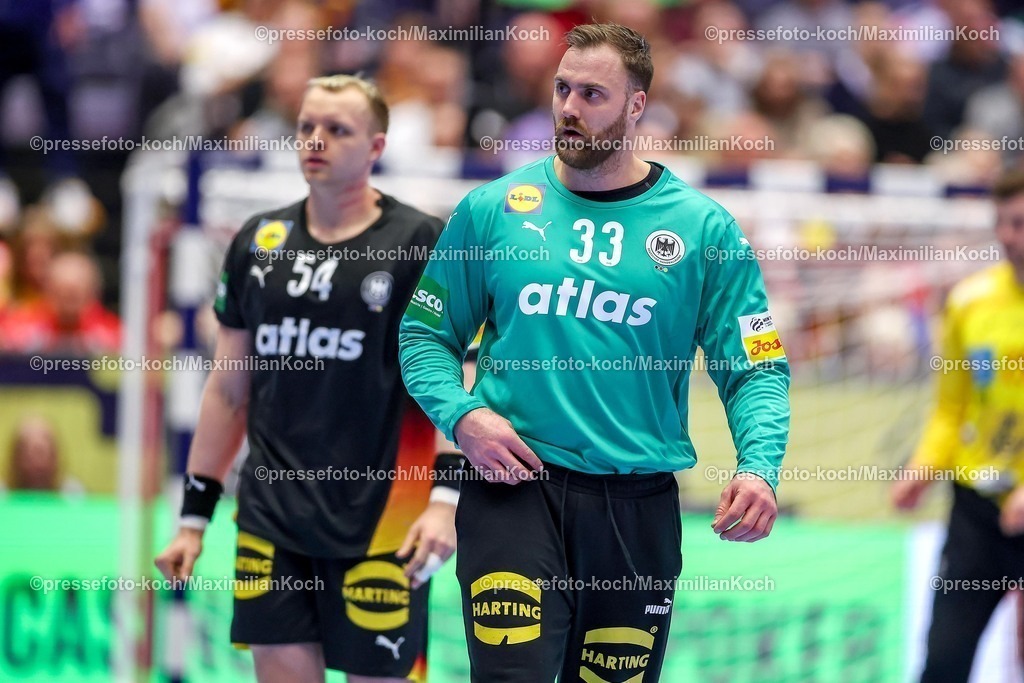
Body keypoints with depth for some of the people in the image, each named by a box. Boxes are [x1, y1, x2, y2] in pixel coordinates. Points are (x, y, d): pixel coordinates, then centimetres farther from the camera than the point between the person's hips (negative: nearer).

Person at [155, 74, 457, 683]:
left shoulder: (420, 244, -3)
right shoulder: (257, 243, 11)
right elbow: (229, 390, 16)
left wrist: (447, 497, -19)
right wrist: (195, 516, 13)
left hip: (379, 517, -4)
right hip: (273, 515, 5)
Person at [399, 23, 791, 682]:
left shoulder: (703, 228, 4)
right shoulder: (492, 210, 5)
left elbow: (757, 369, 4)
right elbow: (425, 335, 12)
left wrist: (759, 468, -15)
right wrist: (460, 415, -8)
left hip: (638, 503, 1)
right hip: (514, 487, -1)